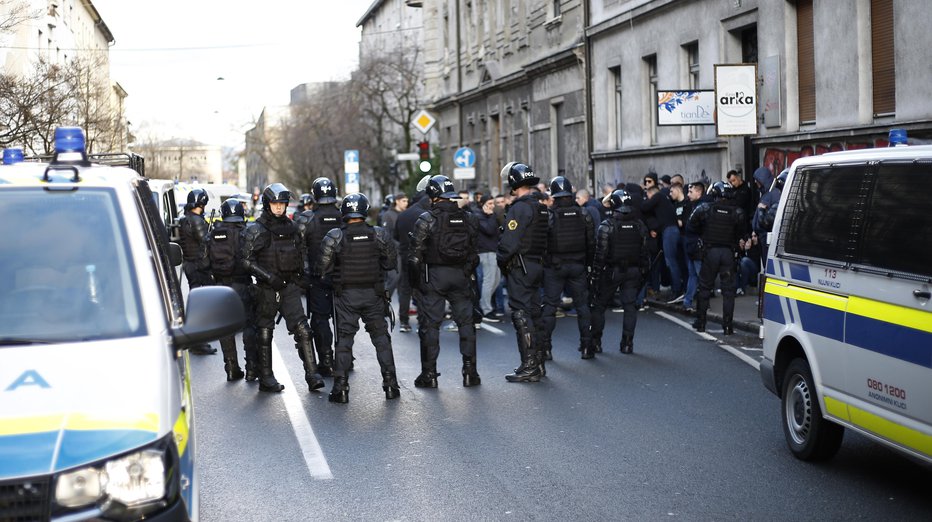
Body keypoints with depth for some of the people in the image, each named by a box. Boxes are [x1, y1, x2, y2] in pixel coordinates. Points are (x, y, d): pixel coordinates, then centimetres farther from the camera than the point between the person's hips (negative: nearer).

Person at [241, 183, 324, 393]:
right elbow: (247, 260, -10)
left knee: (302, 329, -5)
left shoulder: (291, 227, 10)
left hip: (290, 287, 4)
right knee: (264, 333, 5)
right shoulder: (256, 230, -6)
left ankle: (312, 375, -5)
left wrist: (305, 273, 6)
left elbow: (302, 252, 22)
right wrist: (268, 277, -18)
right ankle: (266, 378, 14)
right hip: (266, 289, -4)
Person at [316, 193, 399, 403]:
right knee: (381, 337, 11)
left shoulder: (335, 236, -9)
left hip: (346, 295, -1)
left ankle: (341, 388, 3)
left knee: (344, 339, 5)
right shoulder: (379, 234, -4)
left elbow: (322, 267, -10)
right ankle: (390, 384, 11)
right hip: (373, 294, 1)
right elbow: (391, 262, 3)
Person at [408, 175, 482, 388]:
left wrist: (415, 280, 1)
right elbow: (474, 250, 6)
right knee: (466, 322, 9)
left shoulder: (426, 220, -8)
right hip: (461, 275, 3)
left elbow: (416, 254, -9)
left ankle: (429, 374, 5)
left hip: (434, 275, -3)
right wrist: (470, 273, 14)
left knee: (430, 324, 4)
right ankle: (470, 372, 9)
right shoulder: (468, 218, 5)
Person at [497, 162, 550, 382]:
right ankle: (538, 362, 22)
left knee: (521, 314, -7)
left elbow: (509, 242, -21)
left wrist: (501, 260, -5)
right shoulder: (541, 207, 12)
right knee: (534, 313, 15)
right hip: (537, 265, 9)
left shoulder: (519, 208, -16)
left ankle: (529, 367, -7)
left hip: (520, 267, -9)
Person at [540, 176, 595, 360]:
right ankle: (586, 345, 8)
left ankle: (545, 347, 2)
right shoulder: (583, 214, 0)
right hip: (578, 266, 2)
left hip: (554, 267, -2)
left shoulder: (548, 214, -10)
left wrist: (542, 262, 2)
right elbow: (591, 242, 4)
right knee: (582, 304, 9)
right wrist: (589, 263, 13)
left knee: (549, 305, 3)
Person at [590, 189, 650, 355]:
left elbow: (600, 254, -12)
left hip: (611, 271, -3)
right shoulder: (639, 225, 2)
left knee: (599, 305, 8)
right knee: (630, 305, 7)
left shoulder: (607, 226, -12)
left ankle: (595, 342, 9)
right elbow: (645, 251, 5)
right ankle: (627, 343, 4)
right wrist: (644, 272, 13)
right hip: (634, 271, 3)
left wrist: (595, 274, -6)